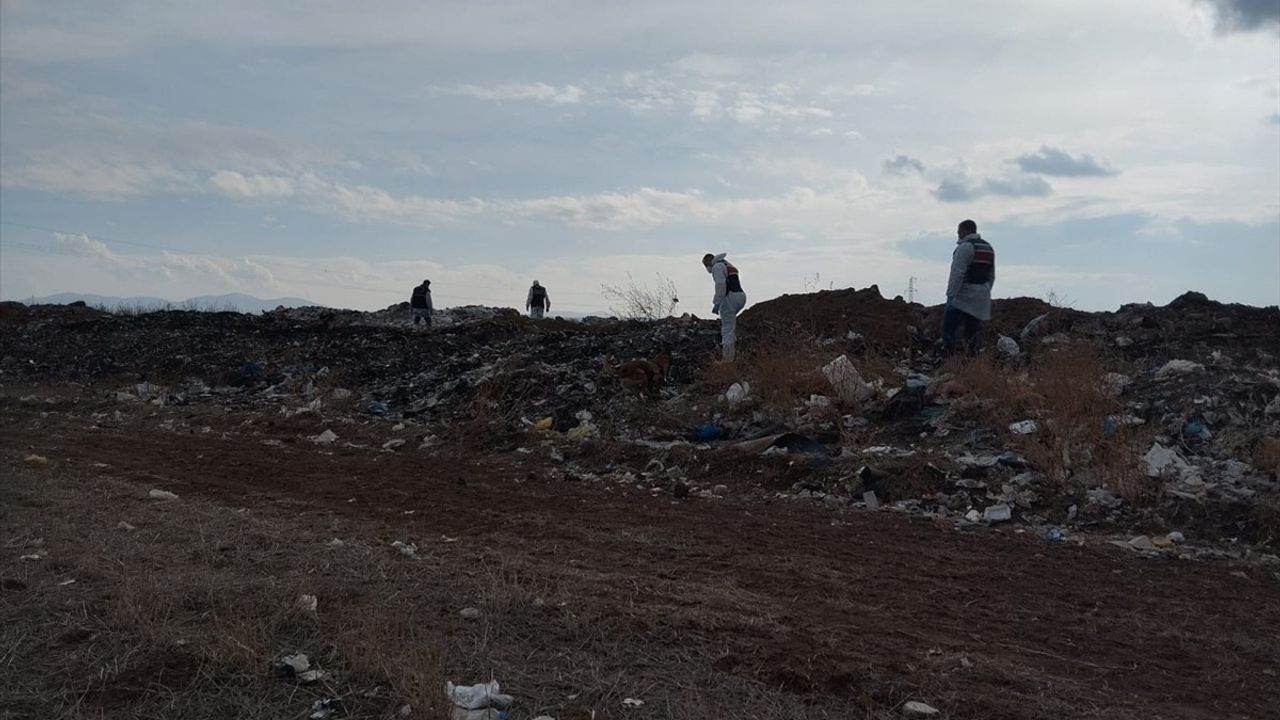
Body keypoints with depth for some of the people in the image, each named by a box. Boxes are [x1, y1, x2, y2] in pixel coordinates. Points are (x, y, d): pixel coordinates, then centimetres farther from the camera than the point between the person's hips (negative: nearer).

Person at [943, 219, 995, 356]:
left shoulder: (965, 247, -10)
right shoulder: (988, 248, 17)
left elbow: (957, 274, -17)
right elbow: (991, 276, 21)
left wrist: (951, 295, -17)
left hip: (963, 298, -8)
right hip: (981, 300, 8)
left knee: (948, 329, -6)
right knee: (971, 332, 9)